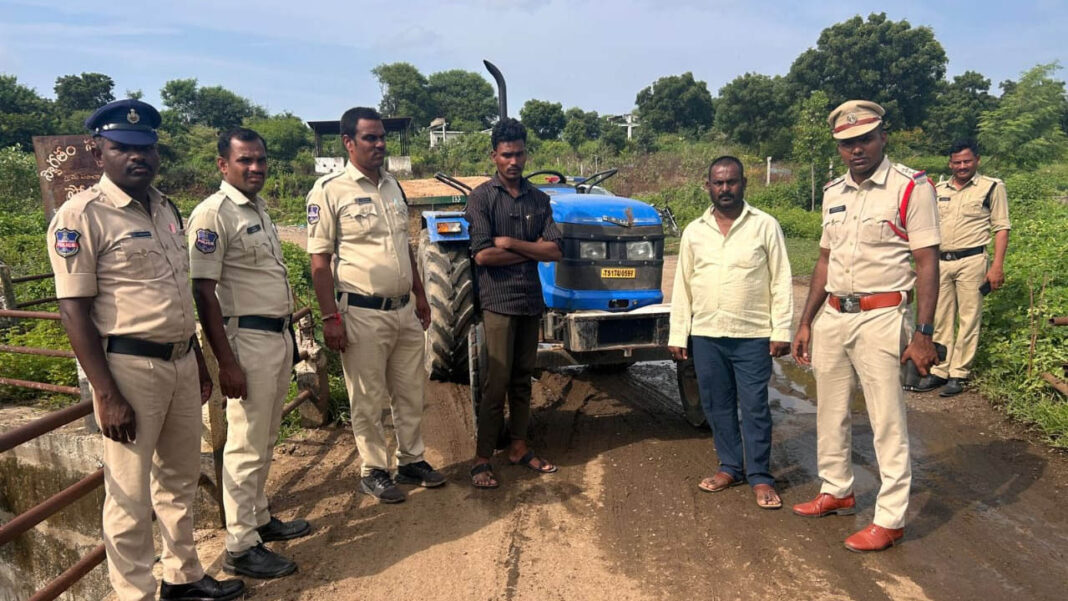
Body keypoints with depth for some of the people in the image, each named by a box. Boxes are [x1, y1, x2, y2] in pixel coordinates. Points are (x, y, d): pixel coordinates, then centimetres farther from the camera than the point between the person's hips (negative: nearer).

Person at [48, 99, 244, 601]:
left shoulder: (166, 209, 11)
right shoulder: (82, 215, -11)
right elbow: (74, 310, -14)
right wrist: (107, 395, -18)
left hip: (180, 361, 8)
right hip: (129, 366, -7)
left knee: (181, 477, 18)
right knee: (129, 493, 3)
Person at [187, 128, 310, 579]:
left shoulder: (258, 208, 13)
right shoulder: (213, 214, -14)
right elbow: (203, 291, -18)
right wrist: (226, 362, -21)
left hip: (280, 335, 9)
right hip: (248, 339, -9)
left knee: (265, 440, 18)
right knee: (246, 446, 0)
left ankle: (260, 519, 33)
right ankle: (240, 547, 12)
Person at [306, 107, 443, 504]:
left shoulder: (393, 187, 11)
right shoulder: (329, 191, -9)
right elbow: (319, 260, -11)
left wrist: (420, 295, 17)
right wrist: (330, 317, -15)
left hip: (404, 310, 6)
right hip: (362, 314, -6)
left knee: (410, 393, 15)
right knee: (368, 400, 6)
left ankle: (411, 461, 30)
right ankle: (374, 471, 21)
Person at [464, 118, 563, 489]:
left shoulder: (539, 200, 9)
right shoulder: (481, 197, -4)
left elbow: (555, 251, -2)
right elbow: (482, 254, -15)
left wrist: (510, 242, -12)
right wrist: (531, 250, -7)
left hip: (531, 301, 5)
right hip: (498, 301, -5)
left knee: (522, 379, 13)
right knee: (497, 382, -5)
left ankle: (518, 447, 25)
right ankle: (482, 459, 5)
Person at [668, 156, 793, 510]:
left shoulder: (765, 226, -1)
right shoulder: (694, 232, 7)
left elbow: (781, 281, -2)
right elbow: (682, 287, 8)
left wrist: (782, 330, -8)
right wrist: (677, 335, 5)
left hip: (753, 335, -3)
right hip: (705, 335, 3)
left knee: (755, 407, 1)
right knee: (717, 405, 12)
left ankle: (760, 477, 14)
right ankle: (730, 467, 27)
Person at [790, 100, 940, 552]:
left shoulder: (911, 188, -8)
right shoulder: (833, 193, 10)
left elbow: (927, 264, -10)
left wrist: (924, 334, -16)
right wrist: (805, 322, 13)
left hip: (880, 318, -6)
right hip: (832, 316, 7)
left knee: (887, 421, 1)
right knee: (830, 413, 15)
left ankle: (890, 519, 12)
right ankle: (836, 491, 33)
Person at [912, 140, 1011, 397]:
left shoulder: (992, 187, 1)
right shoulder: (938, 190, 14)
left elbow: (1001, 228, -2)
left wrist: (997, 266, -10)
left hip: (971, 261, -4)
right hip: (940, 262, 4)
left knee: (968, 319, 0)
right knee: (941, 319, 8)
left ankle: (959, 373, 7)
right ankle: (939, 371, 16)